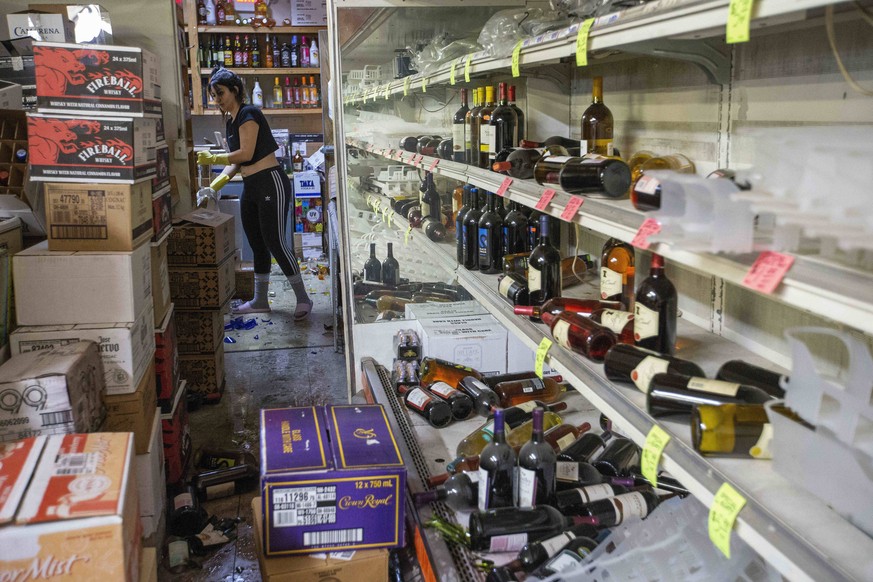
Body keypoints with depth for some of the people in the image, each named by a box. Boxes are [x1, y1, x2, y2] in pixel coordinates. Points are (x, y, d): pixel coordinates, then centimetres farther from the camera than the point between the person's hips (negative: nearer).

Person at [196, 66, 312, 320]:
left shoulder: (248, 114, -10)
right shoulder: (230, 121, 17)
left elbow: (246, 153, -18)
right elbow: (235, 163, 16)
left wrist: (213, 158, -11)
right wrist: (213, 187, 8)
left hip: (271, 183, -9)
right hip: (250, 188, 9)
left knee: (275, 241, -10)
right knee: (257, 245, 12)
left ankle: (303, 298, -3)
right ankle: (260, 301, 21)